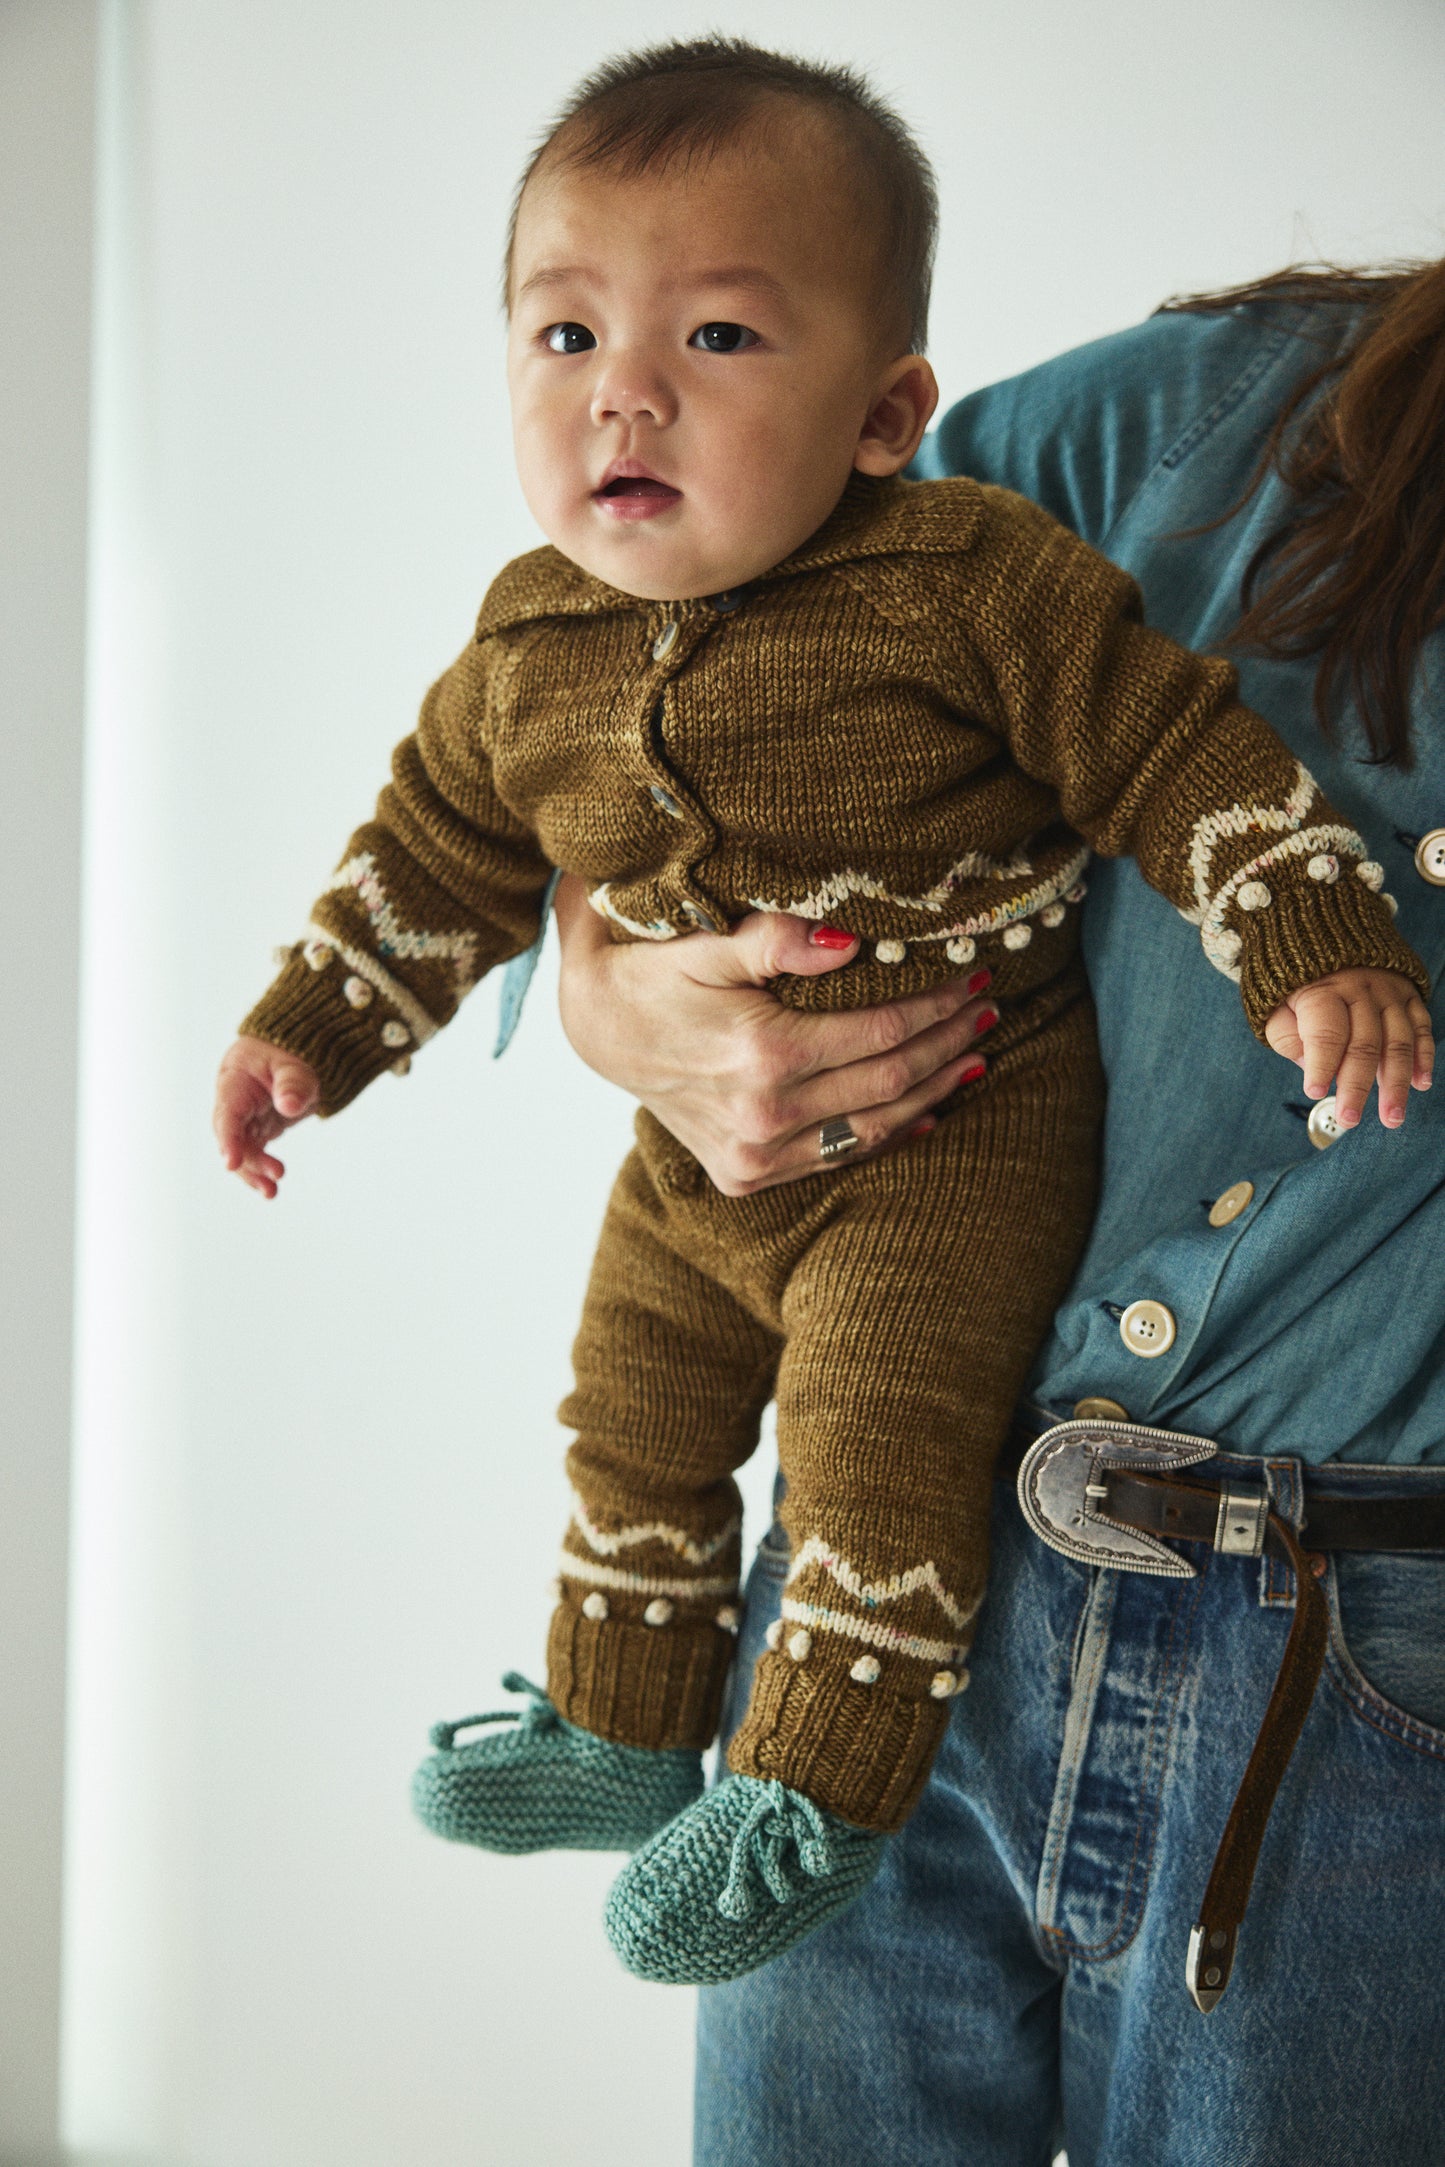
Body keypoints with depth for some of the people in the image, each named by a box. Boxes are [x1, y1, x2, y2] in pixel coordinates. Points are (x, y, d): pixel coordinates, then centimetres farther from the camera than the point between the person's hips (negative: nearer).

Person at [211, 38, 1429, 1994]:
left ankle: (817, 1792, 5)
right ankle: (623, 1733, 39)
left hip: (959, 1128, -6)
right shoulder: (528, 650, -4)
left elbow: (1184, 751, -16)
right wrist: (310, 1025, 10)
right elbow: (442, 847, 11)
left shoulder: (976, 580, -20)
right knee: (632, 1410, 17)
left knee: (874, 1424, -16)